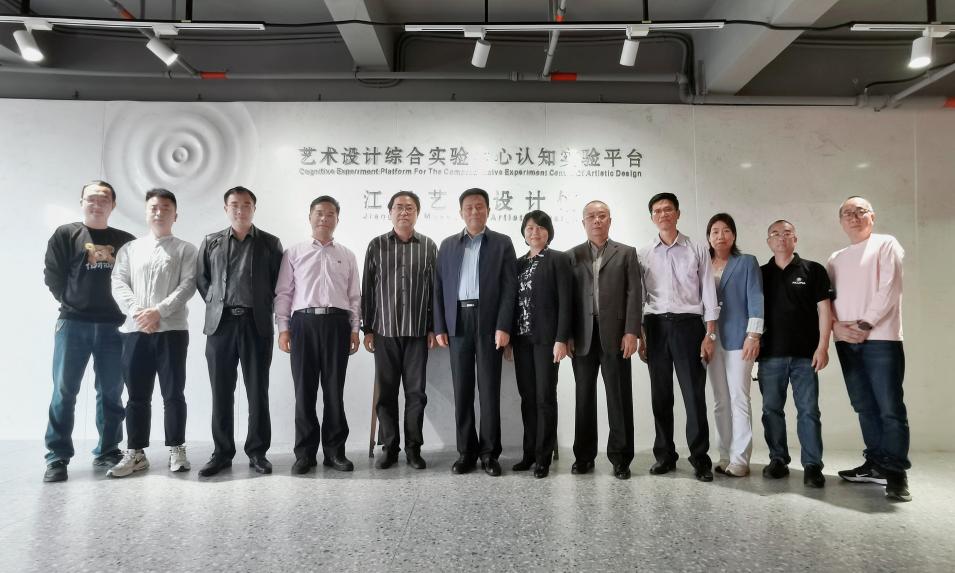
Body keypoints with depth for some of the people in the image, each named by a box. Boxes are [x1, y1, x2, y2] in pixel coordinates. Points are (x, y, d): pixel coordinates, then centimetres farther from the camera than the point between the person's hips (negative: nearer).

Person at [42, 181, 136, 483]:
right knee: (64, 391, -1)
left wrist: (124, 309, 0)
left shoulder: (127, 241, 10)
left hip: (114, 326, 2)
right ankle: (57, 457, 6)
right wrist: (72, 302, 3)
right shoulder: (65, 234, 6)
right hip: (73, 324, -1)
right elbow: (52, 276, 2)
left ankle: (107, 452, 16)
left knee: (111, 393, 6)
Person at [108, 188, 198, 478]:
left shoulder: (185, 249, 7)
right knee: (137, 395, 6)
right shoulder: (129, 249, 15)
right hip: (135, 329, 2)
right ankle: (135, 453, 14)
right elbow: (118, 284, 5)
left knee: (173, 393, 2)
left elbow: (188, 286, -5)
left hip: (172, 329, -2)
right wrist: (138, 312, -12)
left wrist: (158, 311, -16)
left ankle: (176, 450, 11)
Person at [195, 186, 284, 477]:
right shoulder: (211, 242, 11)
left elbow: (279, 281, 9)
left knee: (258, 391, 2)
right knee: (221, 392, 5)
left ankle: (257, 451, 12)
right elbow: (201, 279, 16)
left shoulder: (270, 243, 7)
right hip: (220, 323, 1)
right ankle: (222, 452, 15)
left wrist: (264, 305, 4)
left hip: (256, 324, -1)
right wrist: (216, 303, 9)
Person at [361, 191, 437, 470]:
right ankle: (389, 447, 16)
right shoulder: (376, 245, 4)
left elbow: (435, 289, 5)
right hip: (384, 331, 0)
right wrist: (367, 329, 2)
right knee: (386, 392, 5)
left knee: (416, 392, 3)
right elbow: (367, 289, 5)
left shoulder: (429, 247, 4)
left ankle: (413, 448, 15)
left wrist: (433, 328, 1)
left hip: (417, 331, 0)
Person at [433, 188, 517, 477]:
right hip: (457, 322, 3)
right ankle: (466, 451, 14)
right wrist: (439, 327, 2)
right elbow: (439, 287, 10)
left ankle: (489, 453, 10)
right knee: (462, 389, 5)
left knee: (489, 389, 1)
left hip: (489, 322, -2)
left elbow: (509, 288, -2)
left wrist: (503, 326, -11)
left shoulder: (502, 243, 5)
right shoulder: (448, 245, 13)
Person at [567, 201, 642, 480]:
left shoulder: (626, 253, 9)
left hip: (615, 335, -1)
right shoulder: (573, 255, 12)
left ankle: (620, 457, 11)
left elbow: (634, 294, 1)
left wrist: (631, 332, -9)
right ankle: (584, 455, 16)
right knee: (584, 397, 7)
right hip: (583, 337, 1)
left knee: (619, 397, 1)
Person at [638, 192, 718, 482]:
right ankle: (664, 455, 17)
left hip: (688, 324, -2)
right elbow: (638, 298, 10)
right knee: (661, 395, 7)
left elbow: (709, 294, 3)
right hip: (656, 326, 2)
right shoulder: (644, 254, 9)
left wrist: (710, 335, -3)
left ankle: (700, 458, 7)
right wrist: (639, 337, 5)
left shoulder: (697, 250, 5)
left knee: (694, 394, -3)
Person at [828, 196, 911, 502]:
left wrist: (865, 324, -14)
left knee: (890, 408, -6)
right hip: (846, 341, 5)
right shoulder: (836, 258, 18)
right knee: (864, 407, 9)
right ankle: (876, 464, 17)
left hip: (880, 338, -5)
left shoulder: (886, 244, 3)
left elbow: (889, 288, -8)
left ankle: (896, 472, -1)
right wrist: (835, 325, -5)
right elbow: (828, 297, 13)